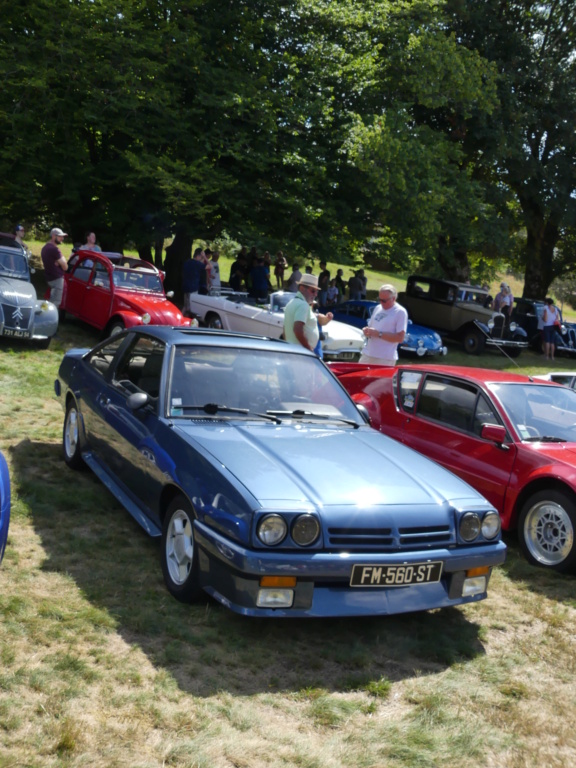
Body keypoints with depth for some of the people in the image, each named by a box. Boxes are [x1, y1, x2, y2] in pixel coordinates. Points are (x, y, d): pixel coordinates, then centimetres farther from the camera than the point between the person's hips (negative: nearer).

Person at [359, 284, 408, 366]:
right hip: (367, 354, 7)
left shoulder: (400, 312, -7)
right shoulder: (378, 308, 14)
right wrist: (366, 330, -1)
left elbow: (400, 338, -12)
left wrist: (378, 334, -17)